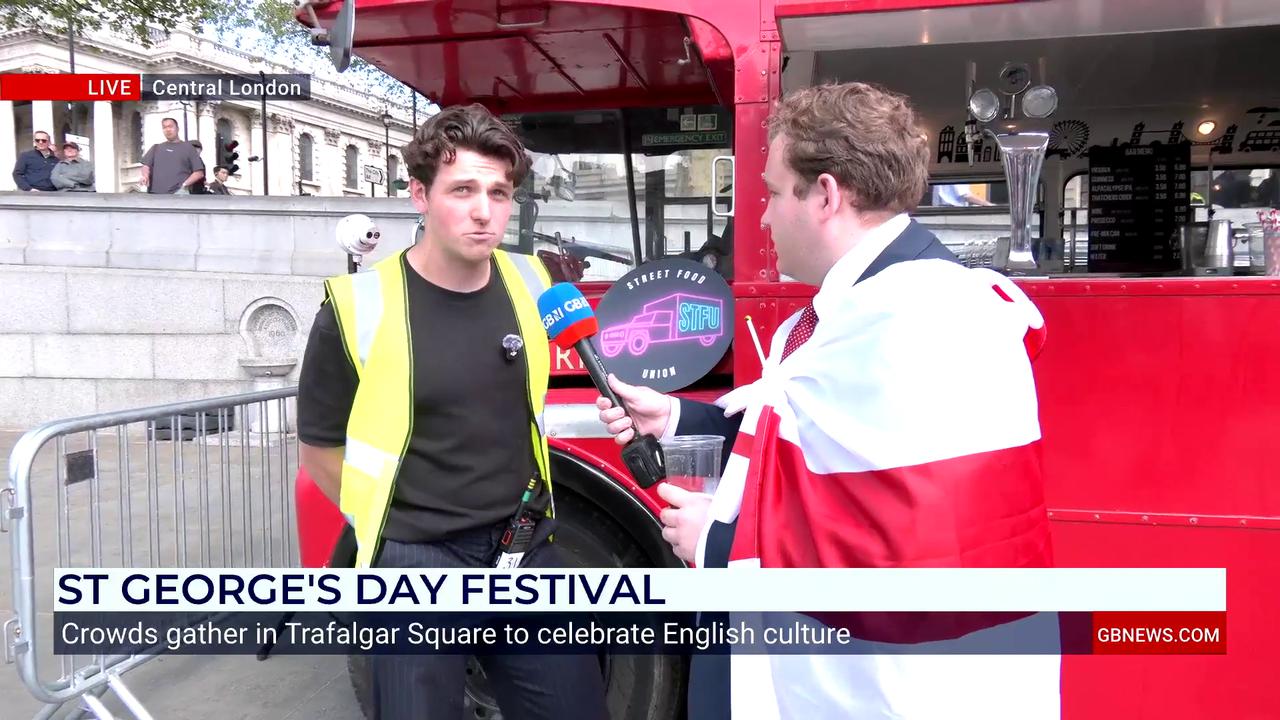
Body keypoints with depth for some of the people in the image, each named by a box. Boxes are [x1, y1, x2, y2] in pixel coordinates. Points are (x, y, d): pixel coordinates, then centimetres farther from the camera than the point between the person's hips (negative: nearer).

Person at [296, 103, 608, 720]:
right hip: (418, 563, -4)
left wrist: (516, 522, 13)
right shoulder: (359, 306, -14)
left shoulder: (533, 287, -1)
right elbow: (320, 450, -3)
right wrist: (405, 530, 1)